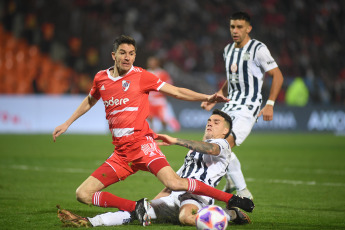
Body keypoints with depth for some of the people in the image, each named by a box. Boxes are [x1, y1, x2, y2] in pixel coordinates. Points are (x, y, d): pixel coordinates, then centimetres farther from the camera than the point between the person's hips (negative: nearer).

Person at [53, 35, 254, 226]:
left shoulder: (141, 76, 0)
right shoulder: (101, 78, 11)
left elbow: (177, 92, 2)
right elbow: (90, 101, 33)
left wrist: (207, 98, -9)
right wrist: (67, 124, 34)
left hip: (142, 143, -5)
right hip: (120, 152, 5)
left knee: (174, 184, -27)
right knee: (83, 194, -6)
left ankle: (231, 199, -15)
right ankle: (137, 207, 1)